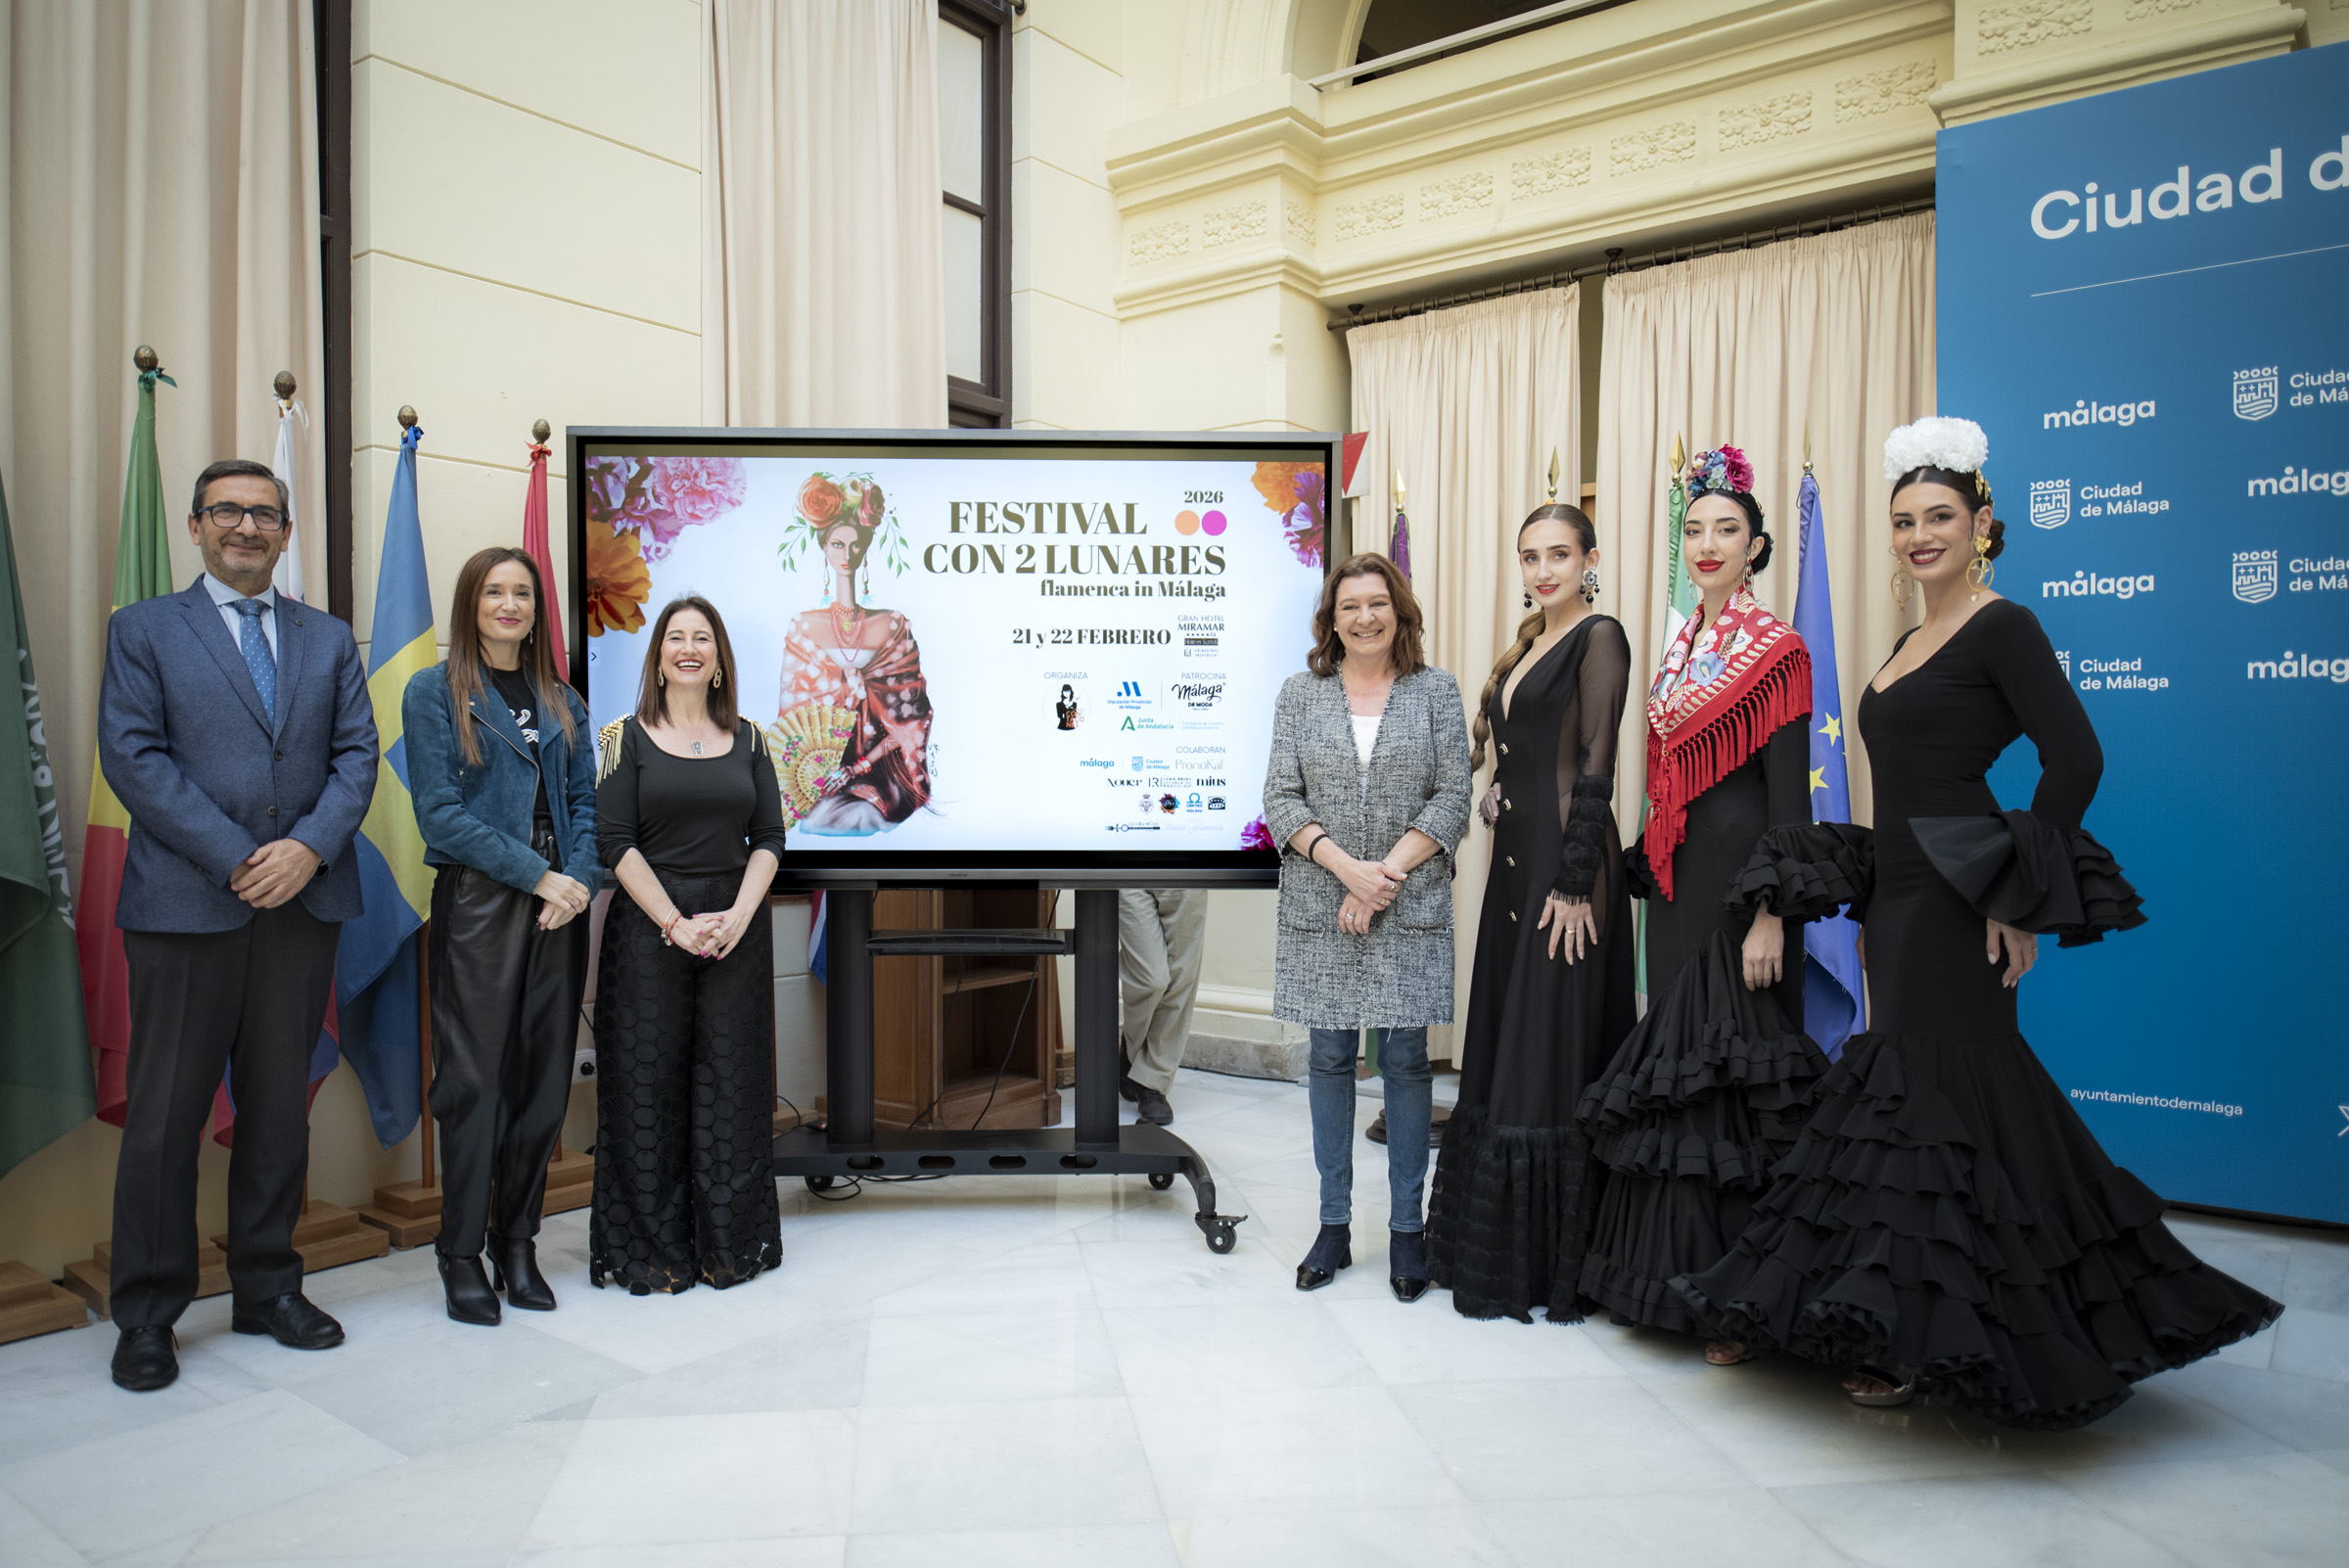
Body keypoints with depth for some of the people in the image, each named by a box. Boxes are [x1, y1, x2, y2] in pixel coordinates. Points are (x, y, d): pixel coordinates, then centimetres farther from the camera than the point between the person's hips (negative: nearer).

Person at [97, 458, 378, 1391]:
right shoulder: (144, 629, 5)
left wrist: (309, 847, -11)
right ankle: (148, 1315, 15)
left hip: (304, 900, 3)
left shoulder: (329, 639, 14)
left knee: (281, 1105, 10)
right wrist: (235, 859, -14)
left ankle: (269, 1288, 22)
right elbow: (130, 756, -5)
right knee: (164, 1113, 3)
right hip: (185, 904, -3)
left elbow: (357, 753, 6)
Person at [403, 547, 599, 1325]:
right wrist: (537, 876, -13)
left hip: (558, 909, 4)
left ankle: (518, 1242, 19)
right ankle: (461, 1254, 11)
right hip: (478, 903, -4)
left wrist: (579, 881, -6)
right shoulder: (434, 692, 1)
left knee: (545, 1077, 6)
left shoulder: (561, 701, 15)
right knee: (475, 1078, -2)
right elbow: (440, 813, -7)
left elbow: (586, 803, 12)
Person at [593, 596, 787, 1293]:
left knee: (731, 1082, 6)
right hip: (648, 928, -2)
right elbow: (615, 842, -5)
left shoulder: (747, 739, 10)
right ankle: (654, 1250, 14)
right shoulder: (627, 737, 2)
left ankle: (728, 1245, 17)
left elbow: (768, 839, 6)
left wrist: (738, 916, -10)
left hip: (736, 929, 2)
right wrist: (677, 924, -14)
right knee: (651, 1083, 2)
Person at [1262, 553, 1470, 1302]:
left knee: (1405, 1059, 2)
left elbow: (1453, 799, -1)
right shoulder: (1300, 693, 7)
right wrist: (1347, 868, -13)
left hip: (1411, 908, -1)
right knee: (1330, 1058, 7)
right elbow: (1281, 799, 0)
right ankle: (1334, 1225, 18)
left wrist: (1386, 873, -11)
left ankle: (1406, 1228, 15)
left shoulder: (1436, 690, 5)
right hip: (1320, 907, 1)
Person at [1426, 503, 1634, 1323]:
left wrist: (1575, 884, -18)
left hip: (1564, 860, -9)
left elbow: (1596, 770, -14)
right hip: (1515, 856, 9)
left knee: (1552, 1052, -3)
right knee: (1502, 1048, 13)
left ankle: (1554, 1262, 9)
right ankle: (1497, 1248, 25)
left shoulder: (1598, 638, -8)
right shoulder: (1527, 644, 17)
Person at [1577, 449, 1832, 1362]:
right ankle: (1676, 1277, 23)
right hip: (1677, 883, 7)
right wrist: (1649, 869, 14)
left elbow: (1788, 794, -13)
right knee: (1675, 1070, 11)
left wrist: (1770, 916, -18)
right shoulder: (1681, 650, 14)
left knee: (1734, 1075, -3)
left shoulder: (1777, 651, -8)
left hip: (1739, 883, -7)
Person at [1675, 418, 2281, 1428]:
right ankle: (1906, 1326, 20)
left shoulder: (2001, 627, -8)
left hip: (1959, 904, -8)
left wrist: (2021, 898, -18)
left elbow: (2075, 759, -17)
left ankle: (1935, 1341, 6)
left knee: (1946, 1091, -5)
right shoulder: (1910, 642, 16)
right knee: (1907, 1085, 10)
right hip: (1900, 895, 8)